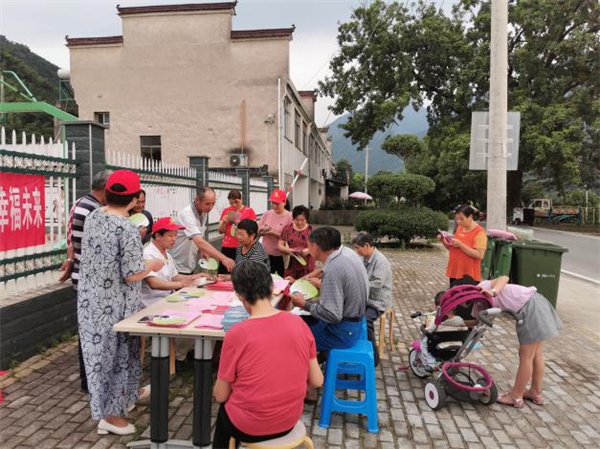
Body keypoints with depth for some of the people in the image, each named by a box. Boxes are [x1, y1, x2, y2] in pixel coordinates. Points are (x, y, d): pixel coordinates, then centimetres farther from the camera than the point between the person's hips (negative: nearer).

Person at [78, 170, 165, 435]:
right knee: (117, 351, 8)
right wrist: (152, 266, -4)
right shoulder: (127, 229, -23)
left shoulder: (92, 217, 1)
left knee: (101, 349, 21)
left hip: (90, 298, 8)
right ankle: (111, 414, 23)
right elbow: (132, 275, -23)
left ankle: (128, 392, 44)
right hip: (115, 303, -8)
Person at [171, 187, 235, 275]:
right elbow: (199, 241, -38)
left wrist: (203, 250, -6)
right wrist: (223, 258, -46)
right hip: (178, 268, -7)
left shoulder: (205, 213, 0)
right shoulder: (186, 214, -25)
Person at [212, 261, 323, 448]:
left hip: (249, 427, -4)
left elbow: (220, 395, -10)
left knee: (223, 408, 29)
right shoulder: (298, 323, -12)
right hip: (290, 420, 4)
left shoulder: (236, 334, -23)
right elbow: (316, 381, -3)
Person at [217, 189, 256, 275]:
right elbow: (220, 231, 12)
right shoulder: (226, 211, 11)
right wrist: (224, 222, -7)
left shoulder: (249, 211, 1)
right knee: (223, 274, -5)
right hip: (227, 248, 3)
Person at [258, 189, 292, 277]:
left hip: (281, 256, -4)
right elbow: (258, 232, 9)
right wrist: (262, 230, -13)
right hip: (266, 254, 4)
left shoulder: (289, 217, -11)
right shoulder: (266, 214, 3)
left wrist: (274, 233, -23)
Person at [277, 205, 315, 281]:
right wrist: (287, 250, -16)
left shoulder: (311, 230, 0)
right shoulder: (288, 228, 3)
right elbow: (279, 245, 4)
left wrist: (309, 250, -19)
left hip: (306, 265, -1)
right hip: (291, 264, 1)